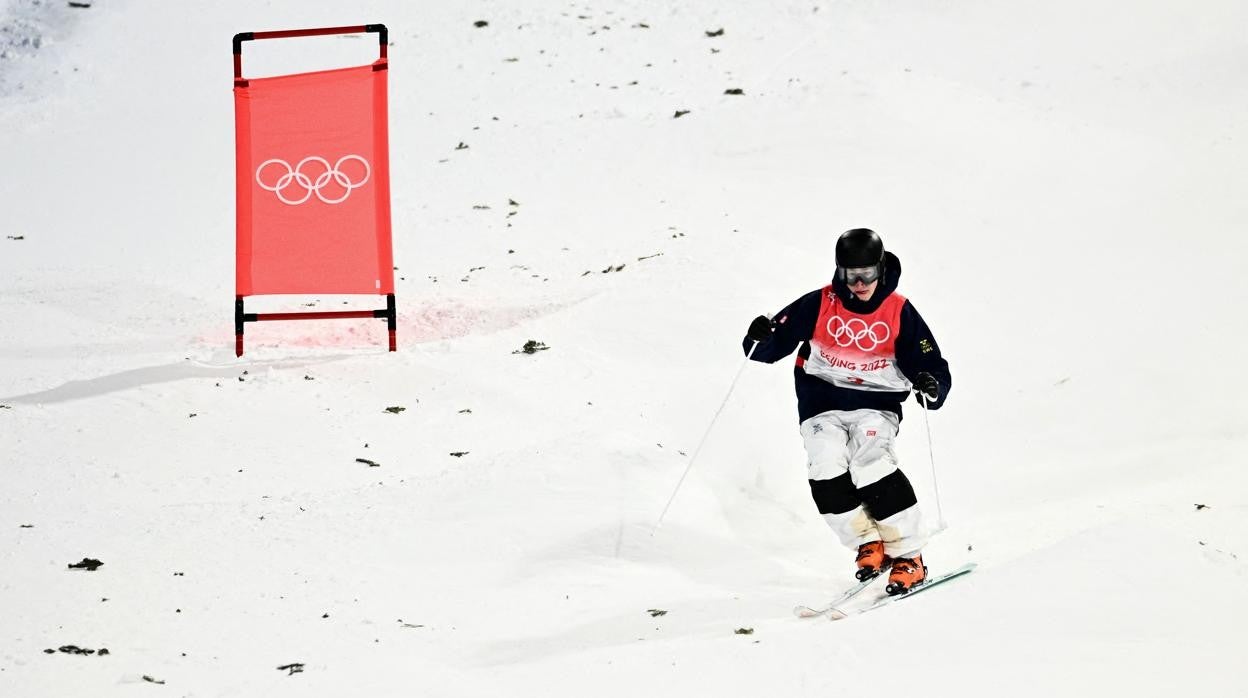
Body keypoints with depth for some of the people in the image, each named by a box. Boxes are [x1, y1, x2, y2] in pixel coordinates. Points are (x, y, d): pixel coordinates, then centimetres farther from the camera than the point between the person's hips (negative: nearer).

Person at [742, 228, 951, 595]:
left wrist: (931, 386, -25)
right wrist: (760, 338, -27)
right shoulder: (819, 305, -6)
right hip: (823, 405, 2)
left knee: (873, 468, -26)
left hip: (875, 403, -2)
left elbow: (931, 365, -2)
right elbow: (771, 347, -3)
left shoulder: (900, 312, -6)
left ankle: (908, 557, -17)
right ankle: (869, 543, -3)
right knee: (826, 472, -22)